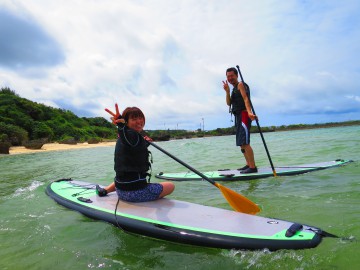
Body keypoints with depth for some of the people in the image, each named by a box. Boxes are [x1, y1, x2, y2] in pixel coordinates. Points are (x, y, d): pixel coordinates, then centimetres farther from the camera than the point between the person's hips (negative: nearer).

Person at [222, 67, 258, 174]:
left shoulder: (240, 85, -2)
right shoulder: (234, 88, 25)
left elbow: (245, 98, -18)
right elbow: (229, 103, 12)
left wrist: (249, 112, -34)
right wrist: (227, 91, -3)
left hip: (244, 115, -10)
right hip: (238, 117, 10)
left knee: (244, 143, -17)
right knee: (241, 143, 13)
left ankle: (253, 167, -17)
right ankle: (249, 164, 21)